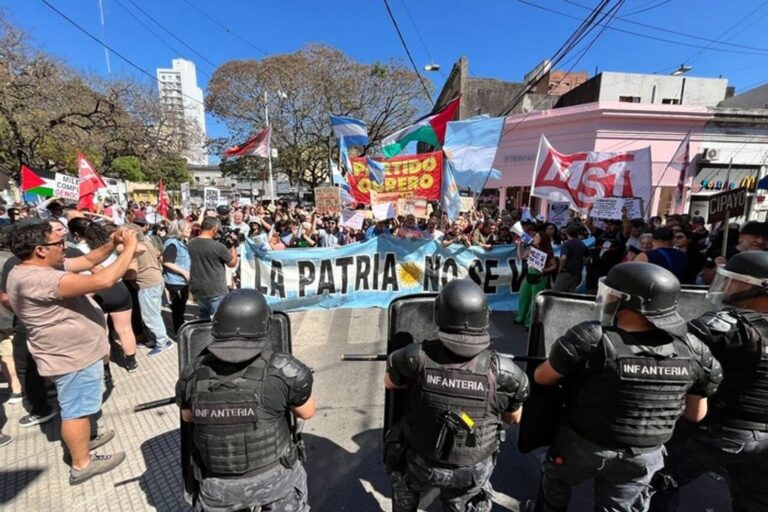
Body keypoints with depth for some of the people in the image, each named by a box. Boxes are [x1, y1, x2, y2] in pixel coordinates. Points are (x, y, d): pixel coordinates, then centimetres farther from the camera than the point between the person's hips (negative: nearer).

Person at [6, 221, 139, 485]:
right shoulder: (37, 279, -31)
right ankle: (81, 465, 23)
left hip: (75, 351, 10)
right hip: (73, 357, -10)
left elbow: (87, 261, 10)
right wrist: (129, 248, -29)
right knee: (77, 409, 6)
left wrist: (112, 244, -8)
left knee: (78, 406, 27)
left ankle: (81, 440, 46)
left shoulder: (43, 267, 1)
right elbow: (103, 281, -39)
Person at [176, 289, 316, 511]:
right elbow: (307, 412, -6)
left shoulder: (193, 375, -14)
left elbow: (187, 417, 7)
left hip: (219, 487, 3)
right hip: (274, 477, -2)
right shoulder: (282, 369, -24)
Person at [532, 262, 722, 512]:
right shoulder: (694, 351, -13)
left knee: (555, 483, 27)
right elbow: (696, 414, 1)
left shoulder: (590, 340, -30)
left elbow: (541, 378, -15)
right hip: (644, 456, 4)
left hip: (581, 445, -3)